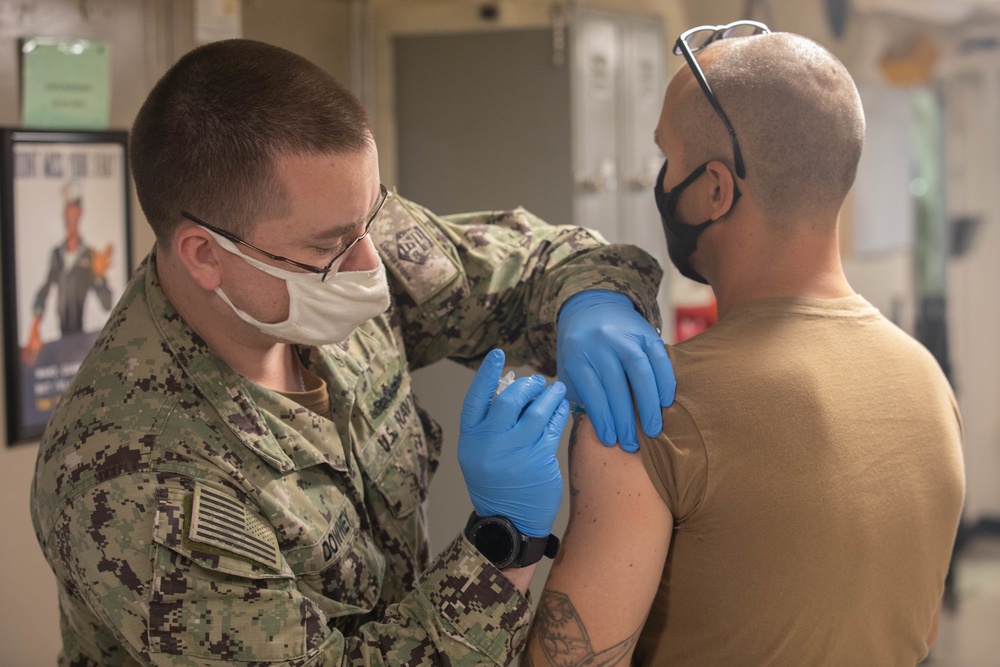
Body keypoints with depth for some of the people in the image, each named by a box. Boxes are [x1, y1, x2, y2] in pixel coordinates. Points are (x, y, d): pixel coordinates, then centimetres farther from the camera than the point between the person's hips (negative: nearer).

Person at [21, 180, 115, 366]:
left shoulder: (91, 256, -4)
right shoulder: (56, 254, 9)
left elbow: (107, 304, -7)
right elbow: (43, 293, 12)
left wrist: (99, 275, -23)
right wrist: (34, 330, 2)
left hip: (83, 334, -3)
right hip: (61, 333, 3)